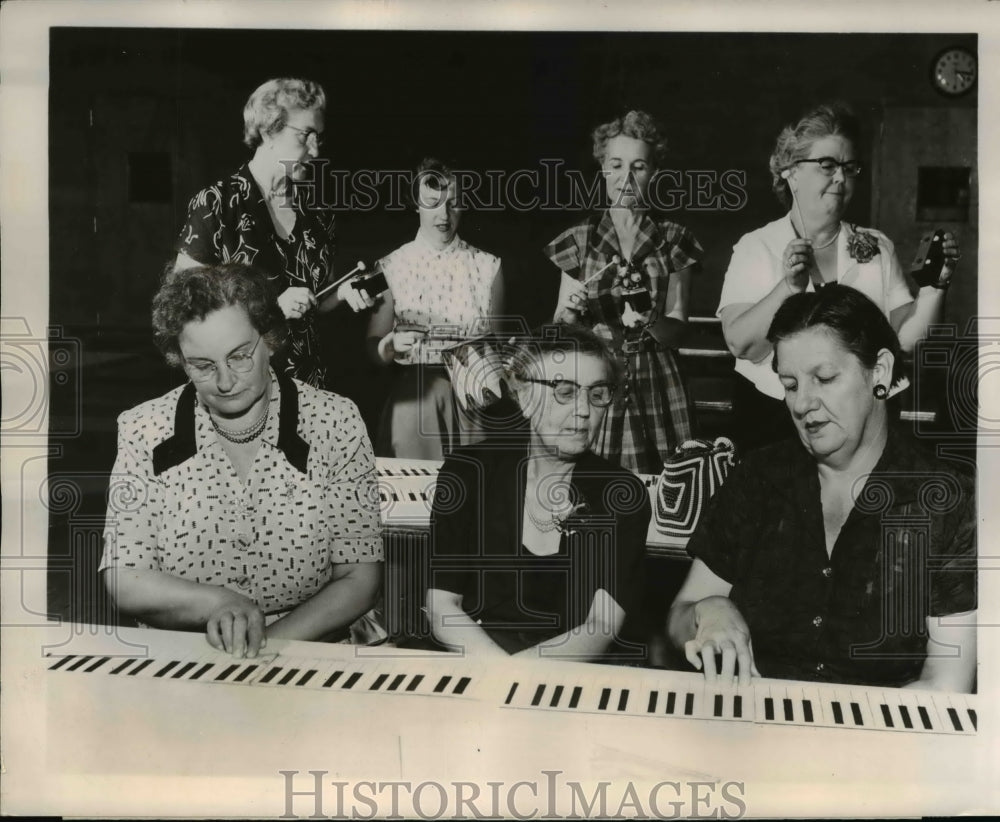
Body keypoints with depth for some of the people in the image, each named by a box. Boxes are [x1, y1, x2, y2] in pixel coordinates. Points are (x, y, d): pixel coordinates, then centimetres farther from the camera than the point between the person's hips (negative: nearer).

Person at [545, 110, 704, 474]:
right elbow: (558, 330, 6)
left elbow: (676, 331, 1)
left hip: (655, 382, 0)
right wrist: (570, 314, -15)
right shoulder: (580, 239, 5)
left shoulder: (673, 241, 5)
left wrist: (650, 321, -19)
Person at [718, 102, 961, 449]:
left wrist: (935, 286, -14)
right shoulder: (756, 247, -1)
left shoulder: (877, 247, 7)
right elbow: (741, 345, -13)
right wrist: (789, 288, -26)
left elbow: (906, 338, 1)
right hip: (772, 416, -2)